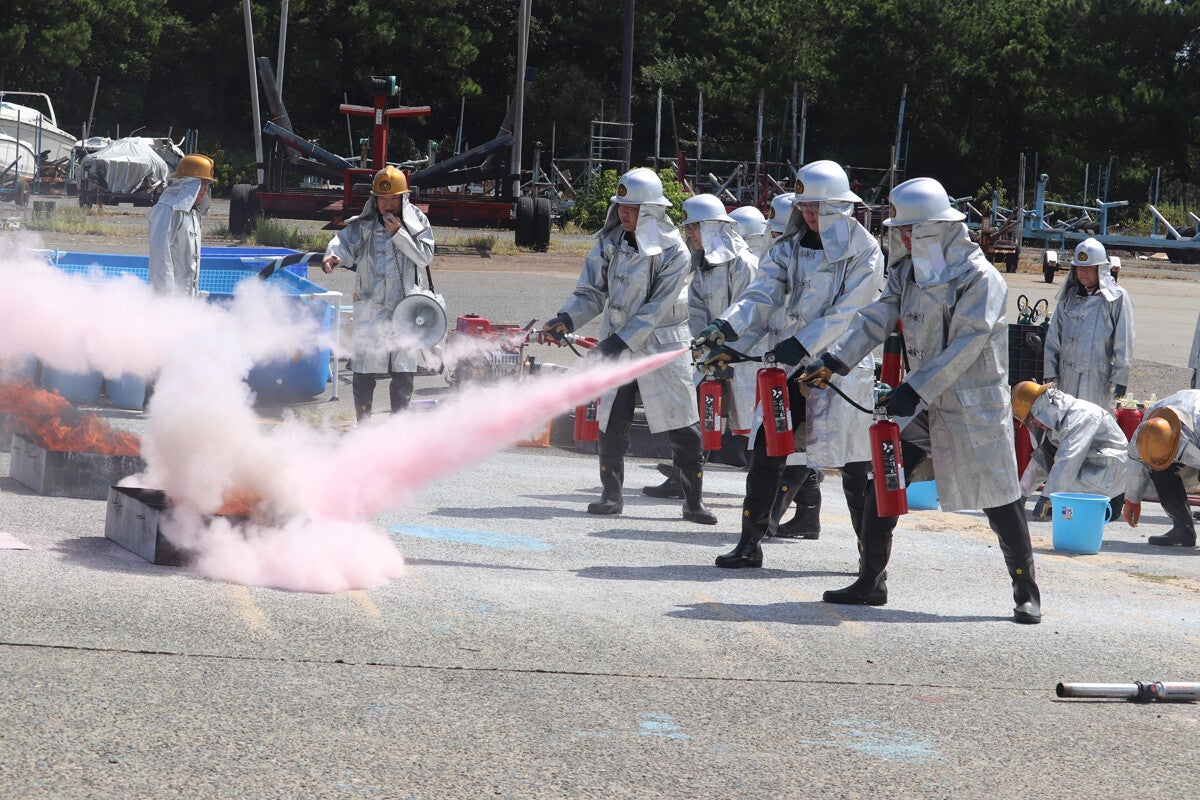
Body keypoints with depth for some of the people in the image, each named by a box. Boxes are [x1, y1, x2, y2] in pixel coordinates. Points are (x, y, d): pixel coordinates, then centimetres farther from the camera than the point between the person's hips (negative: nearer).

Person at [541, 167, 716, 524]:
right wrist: (568, 319, -14)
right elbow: (592, 292, 5)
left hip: (662, 347, -4)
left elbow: (657, 309, -17)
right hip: (616, 346, 4)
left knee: (684, 428, -3)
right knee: (610, 424, 0)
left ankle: (694, 502, 7)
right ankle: (611, 495, 14)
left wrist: (621, 341, -23)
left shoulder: (673, 252, -12)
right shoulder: (609, 242, 1)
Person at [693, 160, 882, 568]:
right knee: (767, 447, -4)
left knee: (854, 464, 0)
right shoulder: (789, 248, 12)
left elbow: (848, 313, -12)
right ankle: (750, 543, 2)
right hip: (789, 364, 4)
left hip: (841, 366, -4)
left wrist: (803, 344, -21)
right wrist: (728, 327, -16)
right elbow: (762, 295, 2)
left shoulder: (863, 250, -4)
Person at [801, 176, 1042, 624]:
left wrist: (915, 389, -28)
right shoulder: (908, 271, 7)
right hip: (921, 403, 7)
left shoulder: (979, 277, -16)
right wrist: (834, 362, -10)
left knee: (999, 501, -2)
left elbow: (964, 347, -23)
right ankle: (870, 583, 10)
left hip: (974, 406, -7)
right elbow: (877, 319, 3)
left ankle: (1026, 592, 12)